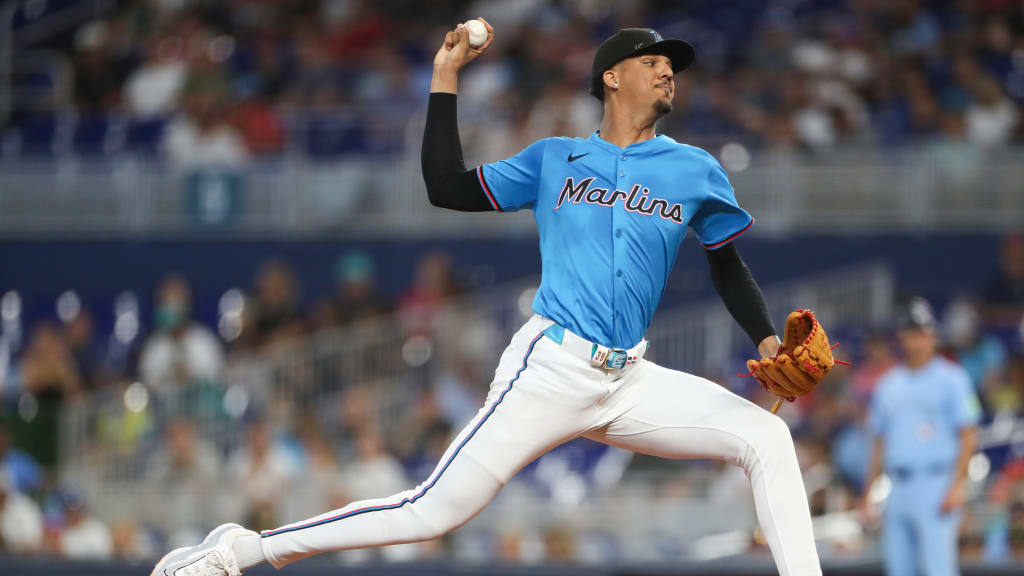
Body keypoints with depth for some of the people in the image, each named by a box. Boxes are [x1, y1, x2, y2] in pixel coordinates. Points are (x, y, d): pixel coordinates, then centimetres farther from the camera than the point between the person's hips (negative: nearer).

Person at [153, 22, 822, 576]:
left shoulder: (694, 171, 12)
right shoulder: (554, 159, 10)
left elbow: (729, 265, 20)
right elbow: (449, 189, 6)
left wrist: (767, 340, 6)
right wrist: (446, 79, 5)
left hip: (631, 384, 3)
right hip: (551, 370, -3)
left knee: (766, 438, -16)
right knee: (431, 513, -12)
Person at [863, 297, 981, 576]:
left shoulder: (950, 378, 0)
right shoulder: (888, 384, 17)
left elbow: (968, 435, -5)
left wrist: (957, 485, -15)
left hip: (937, 487, -6)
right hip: (898, 488, 6)